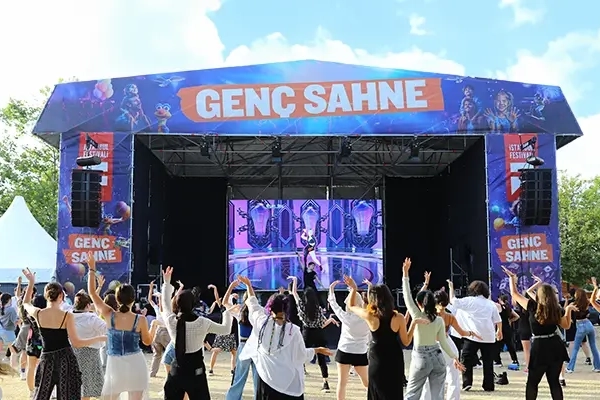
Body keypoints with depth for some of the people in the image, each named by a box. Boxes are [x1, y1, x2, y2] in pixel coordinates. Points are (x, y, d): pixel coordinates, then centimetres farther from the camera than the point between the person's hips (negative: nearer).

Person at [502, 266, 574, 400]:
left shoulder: (533, 306, -7)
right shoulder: (557, 310, 0)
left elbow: (514, 293, 3)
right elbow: (566, 325, 17)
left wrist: (512, 277, 16)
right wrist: (568, 309, 23)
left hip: (540, 347, -3)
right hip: (556, 346, 3)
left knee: (532, 382, 8)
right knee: (554, 381, 10)